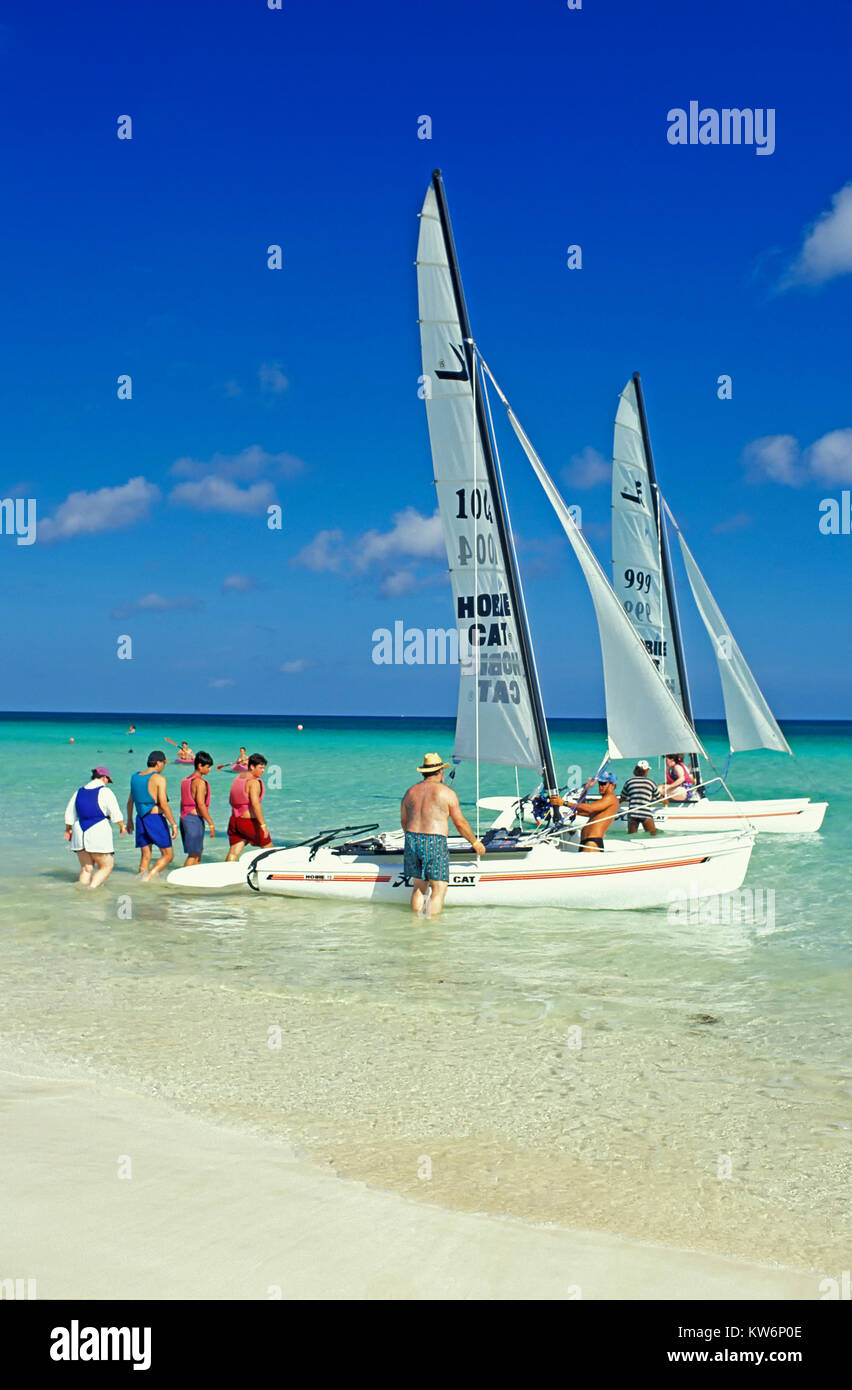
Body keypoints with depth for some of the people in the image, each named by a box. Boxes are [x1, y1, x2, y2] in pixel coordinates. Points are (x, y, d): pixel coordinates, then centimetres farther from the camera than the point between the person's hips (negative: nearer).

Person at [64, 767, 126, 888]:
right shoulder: (105, 791, -9)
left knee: (86, 869, 12)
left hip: (80, 833, 6)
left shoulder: (80, 792, 10)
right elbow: (115, 813, -12)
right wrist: (122, 826, 4)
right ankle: (92, 888, -11)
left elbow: (69, 814, 15)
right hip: (98, 833, -6)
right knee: (107, 866, 5)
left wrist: (68, 829, 29)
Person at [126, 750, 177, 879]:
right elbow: (163, 804, -18)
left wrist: (129, 820, 30)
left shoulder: (136, 777, 9)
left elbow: (130, 801, 18)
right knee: (168, 855, 3)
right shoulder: (159, 778, -11)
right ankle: (149, 877, -15)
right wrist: (173, 824, -15)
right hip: (156, 819, -6)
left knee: (146, 856, 11)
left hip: (141, 819, 6)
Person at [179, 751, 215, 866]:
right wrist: (211, 824, -17)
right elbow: (200, 804, -19)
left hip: (184, 817, 9)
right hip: (195, 819, -9)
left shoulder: (185, 780, 14)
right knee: (193, 854, -6)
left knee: (198, 852, 17)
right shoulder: (200, 782, -13)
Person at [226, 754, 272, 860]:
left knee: (233, 854, 4)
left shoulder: (237, 779, 11)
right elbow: (255, 803, -26)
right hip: (250, 822, -7)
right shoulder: (254, 782, -15)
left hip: (234, 821, 8)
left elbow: (231, 801, 19)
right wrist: (263, 824, -28)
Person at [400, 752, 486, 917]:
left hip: (412, 841, 5)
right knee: (439, 888, 0)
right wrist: (475, 842, 14)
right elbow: (460, 823, 1)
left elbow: (404, 822, 21)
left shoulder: (410, 792, 13)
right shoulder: (447, 792, -1)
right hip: (435, 842, -5)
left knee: (419, 886, 16)